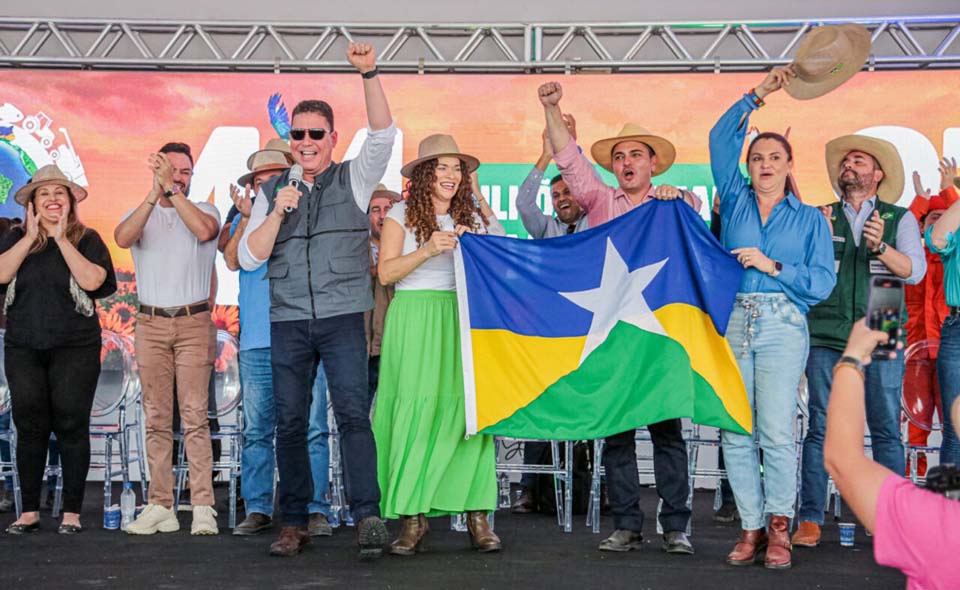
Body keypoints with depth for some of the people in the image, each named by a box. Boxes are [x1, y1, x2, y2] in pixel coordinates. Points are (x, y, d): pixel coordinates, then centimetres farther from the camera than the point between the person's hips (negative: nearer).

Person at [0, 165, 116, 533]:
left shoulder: (87, 239, 3)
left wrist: (61, 238, -11)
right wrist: (31, 237, -9)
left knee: (71, 427, -2)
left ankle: (72, 513, 5)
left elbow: (92, 280, -15)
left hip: (75, 350, -2)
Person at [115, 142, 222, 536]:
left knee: (195, 416, -8)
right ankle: (161, 507, 5)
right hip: (151, 323, 2)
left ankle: (203, 507, -8)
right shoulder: (141, 214, 11)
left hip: (194, 323, -2)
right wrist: (155, 192, -23)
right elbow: (122, 238, -13)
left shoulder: (205, 210, 8)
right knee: (156, 418, 2)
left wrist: (172, 191, -20)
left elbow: (204, 230, -17)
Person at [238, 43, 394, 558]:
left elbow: (383, 134, -9)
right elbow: (249, 258, 6)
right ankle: (294, 523, 12)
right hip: (287, 322, 3)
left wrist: (369, 74, -19)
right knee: (290, 422, 4)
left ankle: (368, 516, -14)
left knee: (352, 413, -13)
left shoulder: (354, 179, 8)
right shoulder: (272, 191, 13)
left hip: (342, 318, -3)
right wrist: (277, 212, -8)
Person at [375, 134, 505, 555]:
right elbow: (385, 272, -2)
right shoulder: (402, 214, 6)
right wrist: (428, 249, -12)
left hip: (462, 319, 2)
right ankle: (413, 517, -4)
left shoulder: (472, 218, 14)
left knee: (467, 407, -8)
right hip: (414, 319, -2)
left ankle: (477, 513, -4)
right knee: (415, 409, -8)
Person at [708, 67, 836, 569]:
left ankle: (779, 528, 2)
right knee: (735, 434, 0)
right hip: (732, 323, 2)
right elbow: (720, 139, 9)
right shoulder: (735, 200, 16)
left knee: (776, 432, -9)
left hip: (781, 325, -2)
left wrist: (773, 266, -8)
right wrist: (757, 95, 6)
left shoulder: (809, 218, 12)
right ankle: (751, 528, 8)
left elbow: (822, 281, 3)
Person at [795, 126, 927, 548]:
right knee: (821, 429, -2)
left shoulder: (900, 219, 13)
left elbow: (915, 271, 1)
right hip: (826, 336, 0)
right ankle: (810, 520, 1)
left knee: (886, 430, -1)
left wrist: (882, 248, -16)